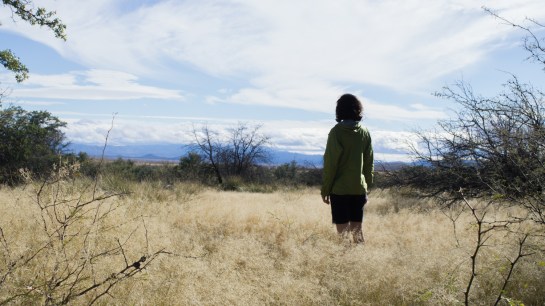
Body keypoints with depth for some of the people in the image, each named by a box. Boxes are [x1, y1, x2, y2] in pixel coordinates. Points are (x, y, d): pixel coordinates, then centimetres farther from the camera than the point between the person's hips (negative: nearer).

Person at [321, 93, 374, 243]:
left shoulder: (337, 131, -9)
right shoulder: (365, 132, 4)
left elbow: (330, 163, -10)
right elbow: (369, 163, 7)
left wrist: (325, 189, -3)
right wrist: (367, 185, 16)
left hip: (340, 188, -4)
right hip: (359, 189, 4)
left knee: (342, 230, 0)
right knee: (357, 230, 12)